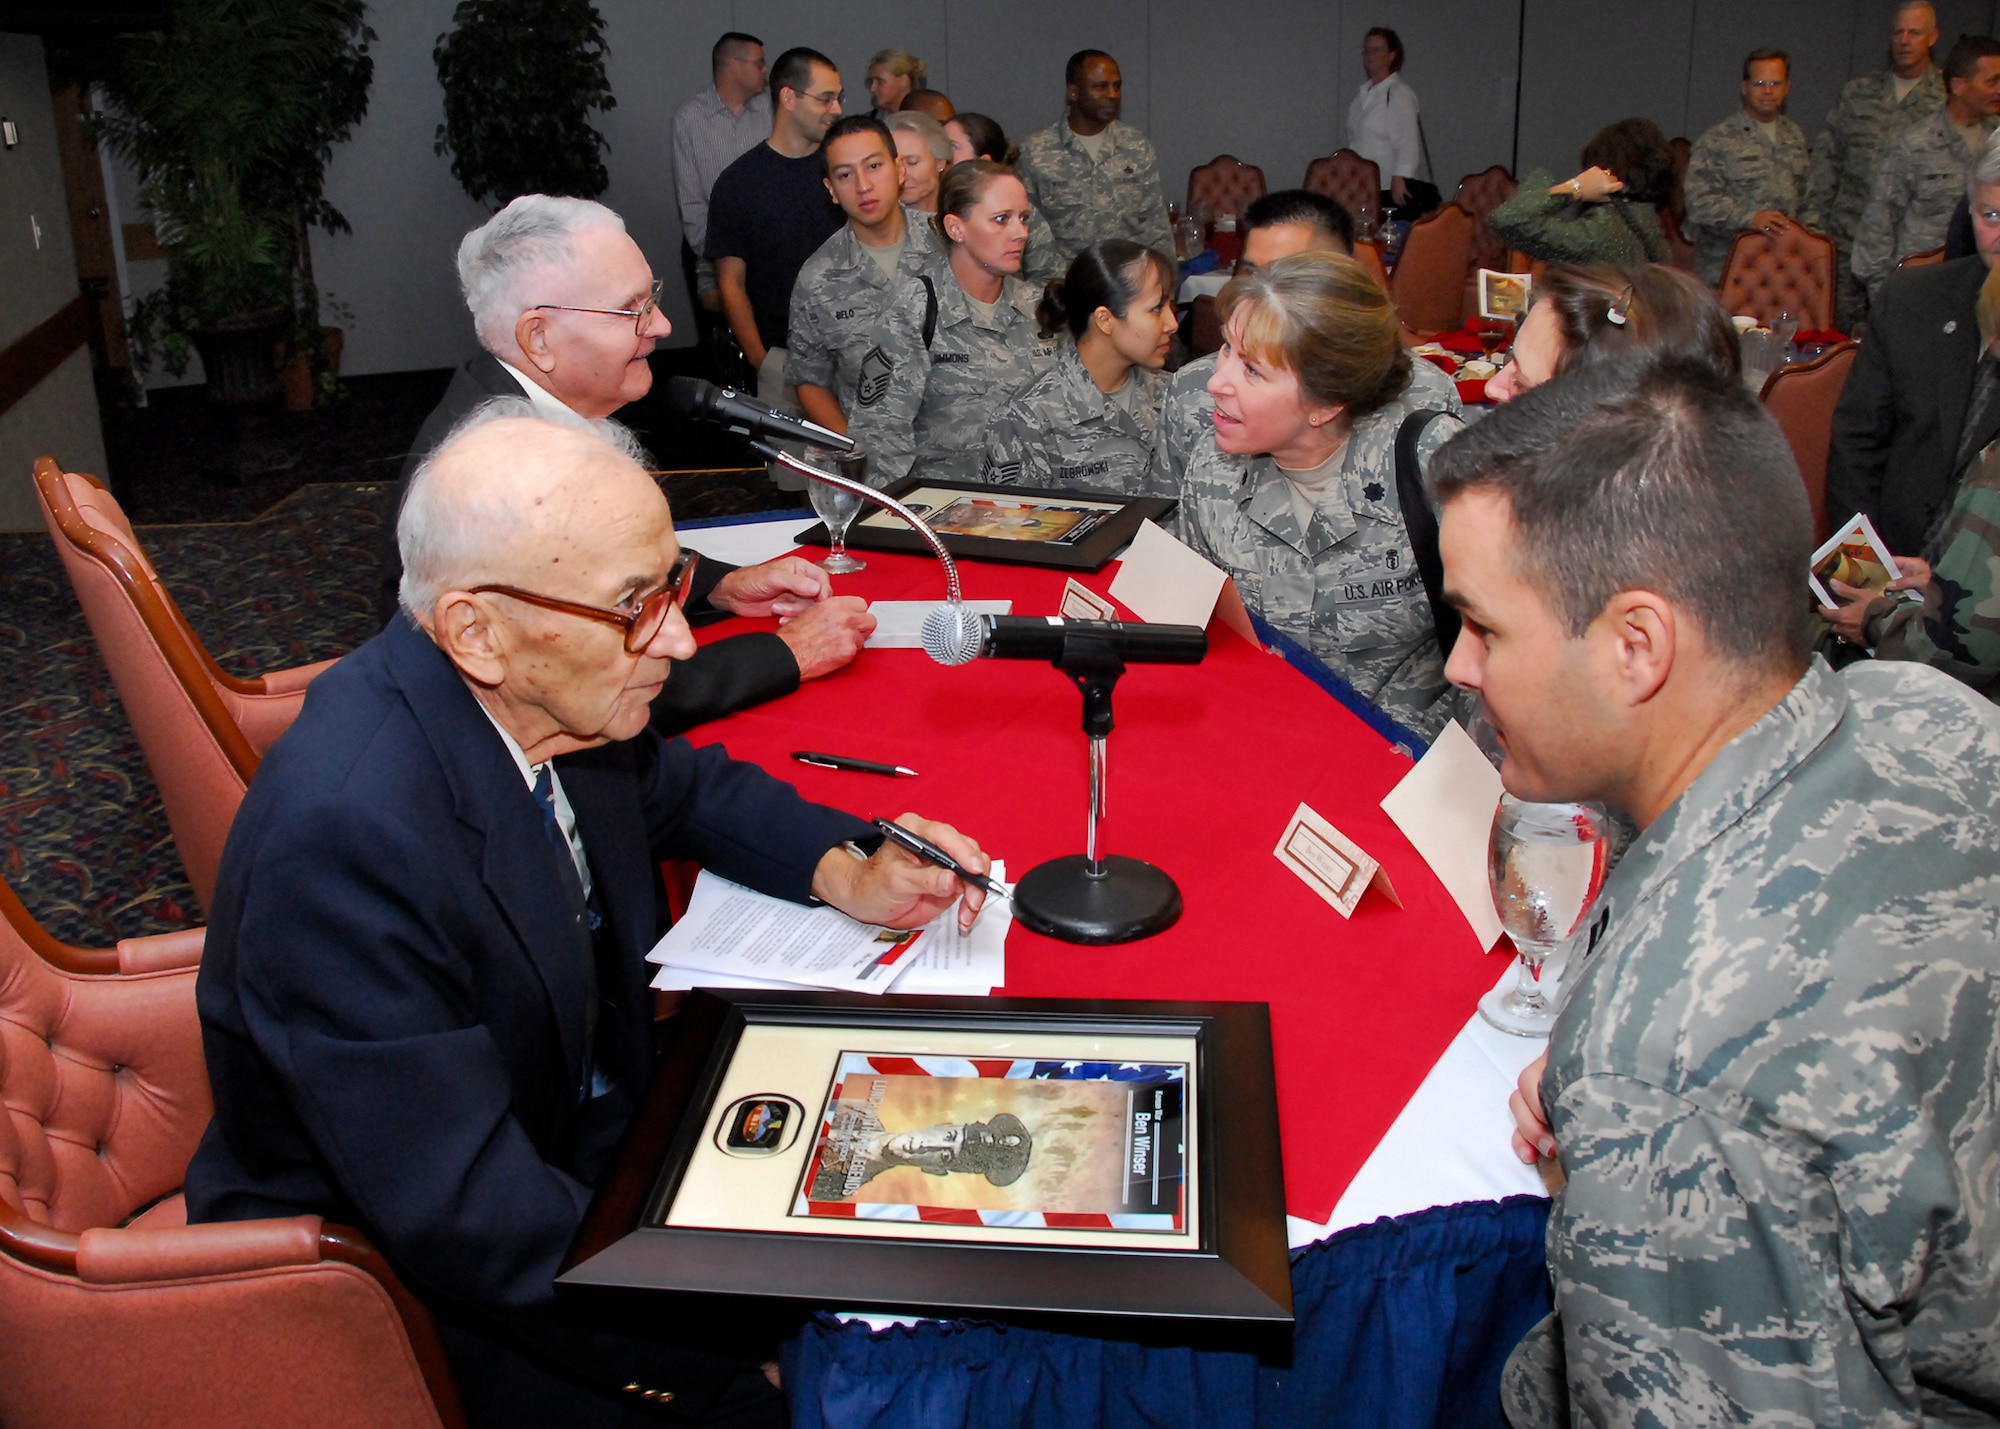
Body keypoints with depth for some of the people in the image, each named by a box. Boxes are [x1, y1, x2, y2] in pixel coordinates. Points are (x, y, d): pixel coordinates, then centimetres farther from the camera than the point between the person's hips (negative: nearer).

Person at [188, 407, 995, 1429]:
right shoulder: (348, 835, -34)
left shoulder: (540, 695, -11)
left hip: (572, 1133, 8)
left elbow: (679, 786, 13)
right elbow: (472, 1228, -31)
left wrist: (844, 871, -4)